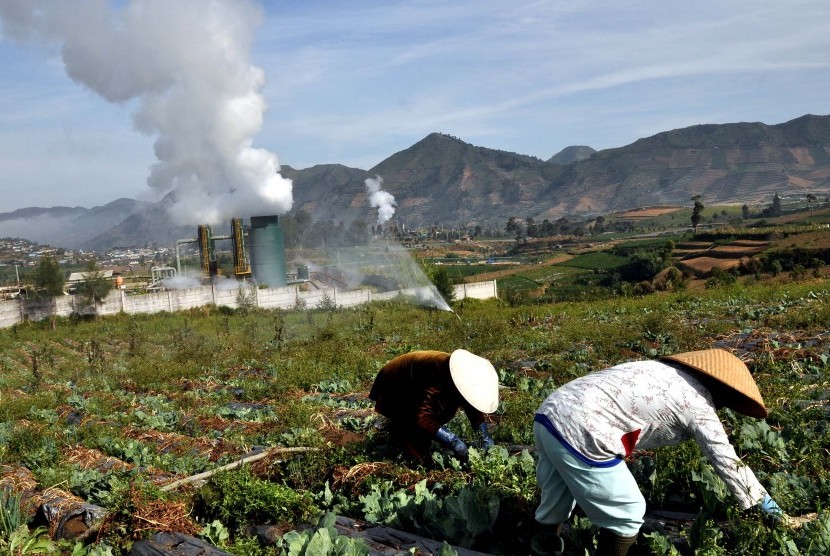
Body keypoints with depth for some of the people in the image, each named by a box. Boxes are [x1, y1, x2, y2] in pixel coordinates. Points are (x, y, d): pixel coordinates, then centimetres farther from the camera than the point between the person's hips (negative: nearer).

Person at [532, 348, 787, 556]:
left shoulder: (666, 370, 22)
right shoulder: (698, 404, 1)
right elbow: (728, 462, 9)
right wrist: (760, 498, 23)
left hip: (549, 412, 9)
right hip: (580, 433, -9)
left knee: (557, 497, 29)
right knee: (626, 513, 9)